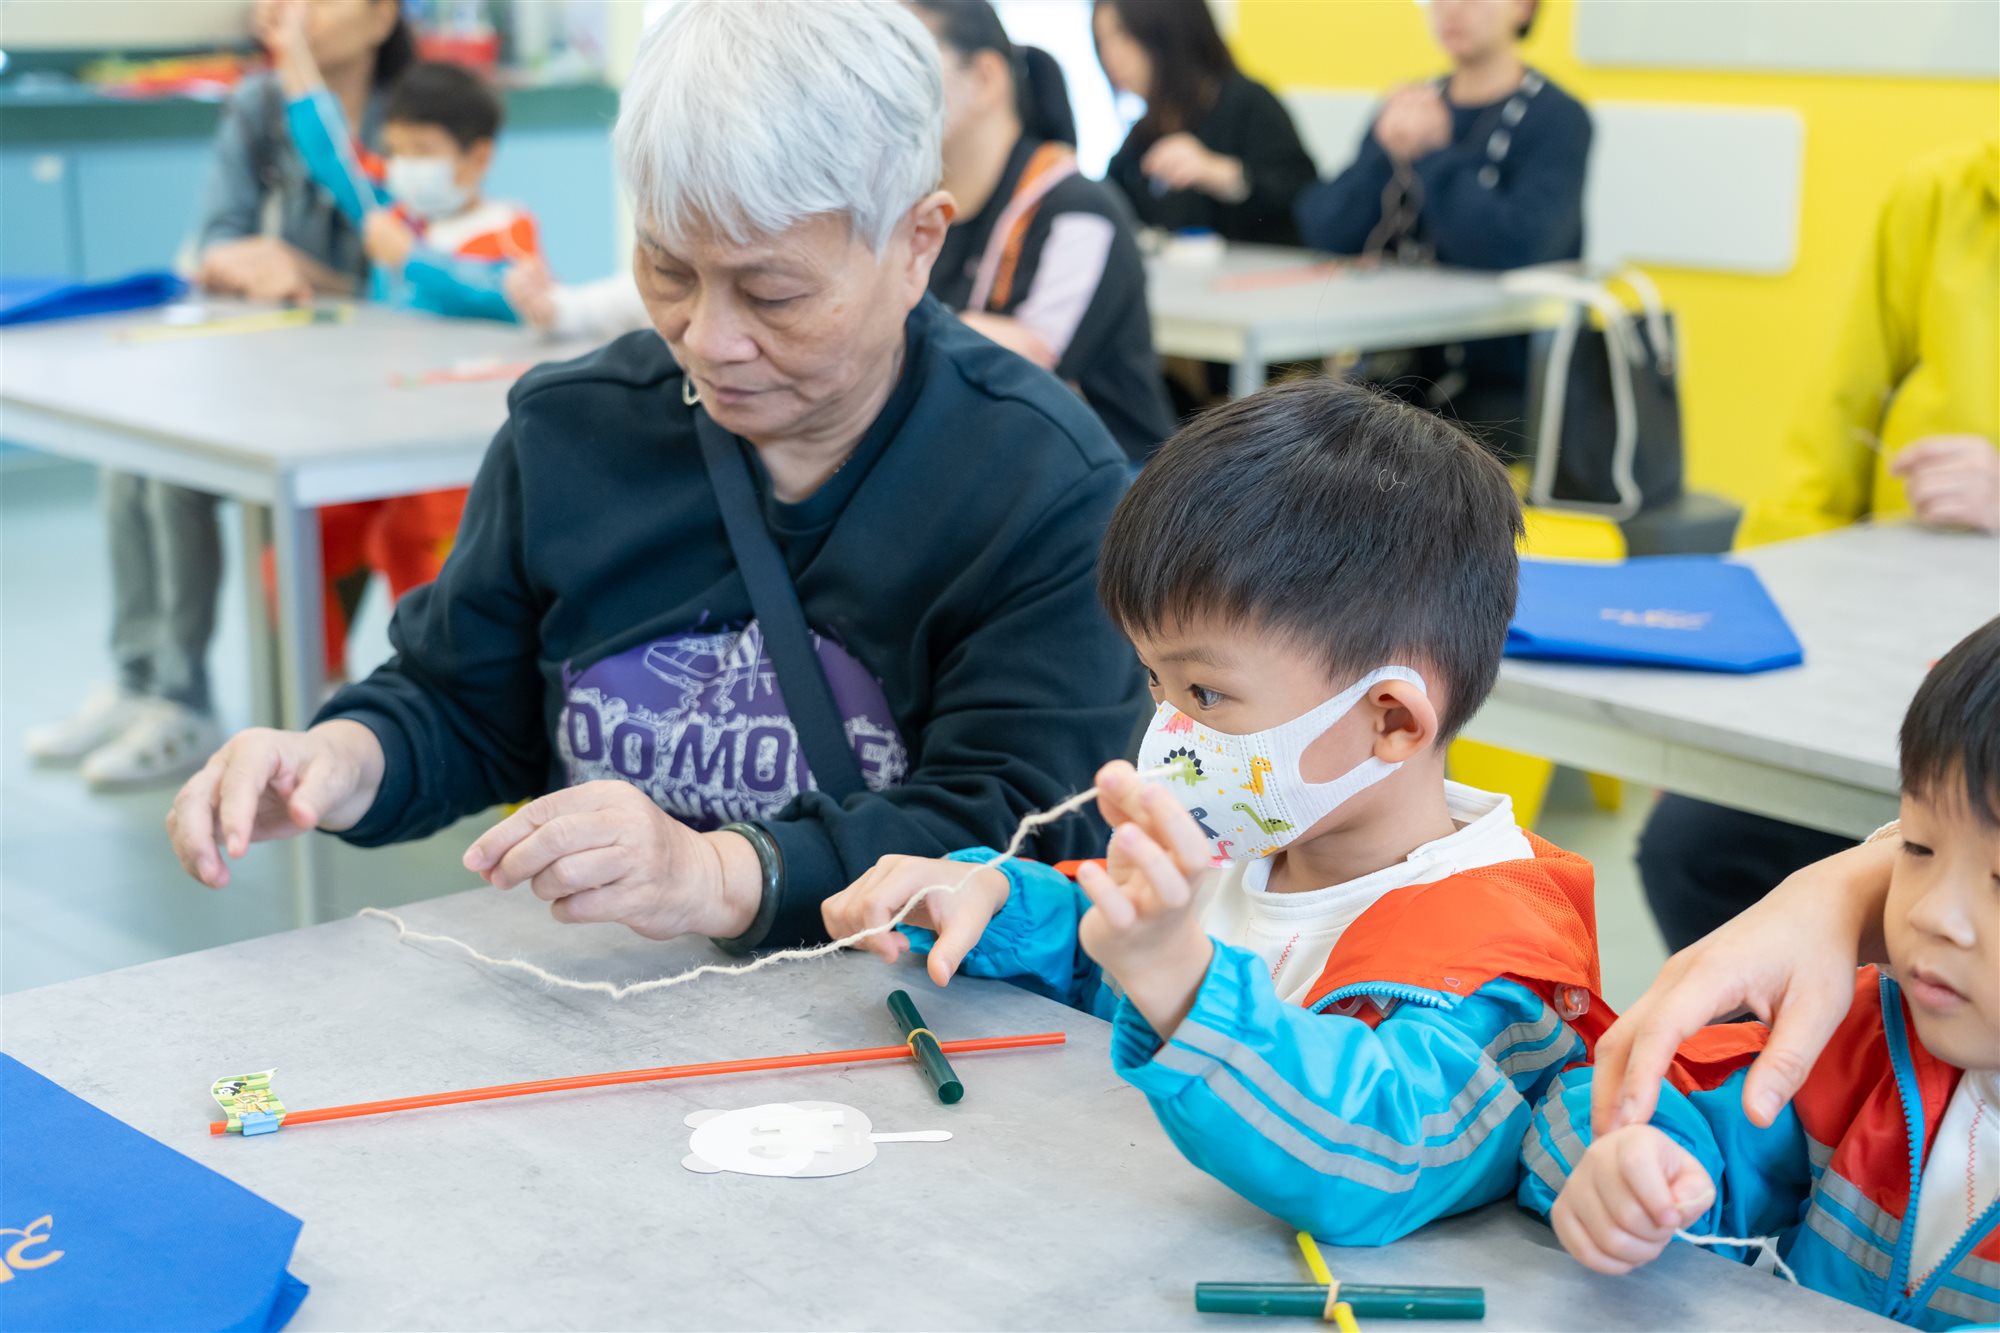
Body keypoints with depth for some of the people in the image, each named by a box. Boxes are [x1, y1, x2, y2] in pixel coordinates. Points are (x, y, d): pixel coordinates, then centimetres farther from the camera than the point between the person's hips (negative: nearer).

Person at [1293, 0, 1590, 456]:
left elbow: (1520, 251, -22)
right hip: (1403, 371, 5)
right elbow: (1324, 234, 1)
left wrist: (1432, 154, -16)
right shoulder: (1412, 104, 10)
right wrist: (1386, 152, -15)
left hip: (1504, 388, -5)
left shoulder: (1558, 119, -6)